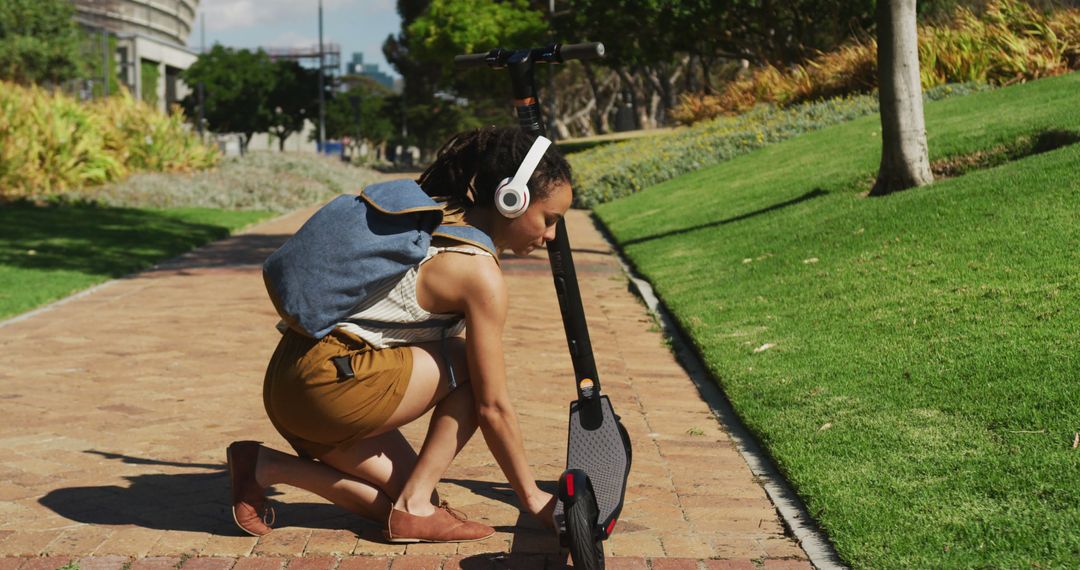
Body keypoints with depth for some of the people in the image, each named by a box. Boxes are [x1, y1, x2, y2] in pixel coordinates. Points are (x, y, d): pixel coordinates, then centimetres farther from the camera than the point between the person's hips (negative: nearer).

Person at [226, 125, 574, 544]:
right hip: (330, 383, -9)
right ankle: (416, 506, -2)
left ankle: (267, 467, 7)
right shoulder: (479, 273, -13)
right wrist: (532, 498, 1)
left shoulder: (434, 213, 12)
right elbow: (492, 407, -8)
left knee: (400, 505, 15)